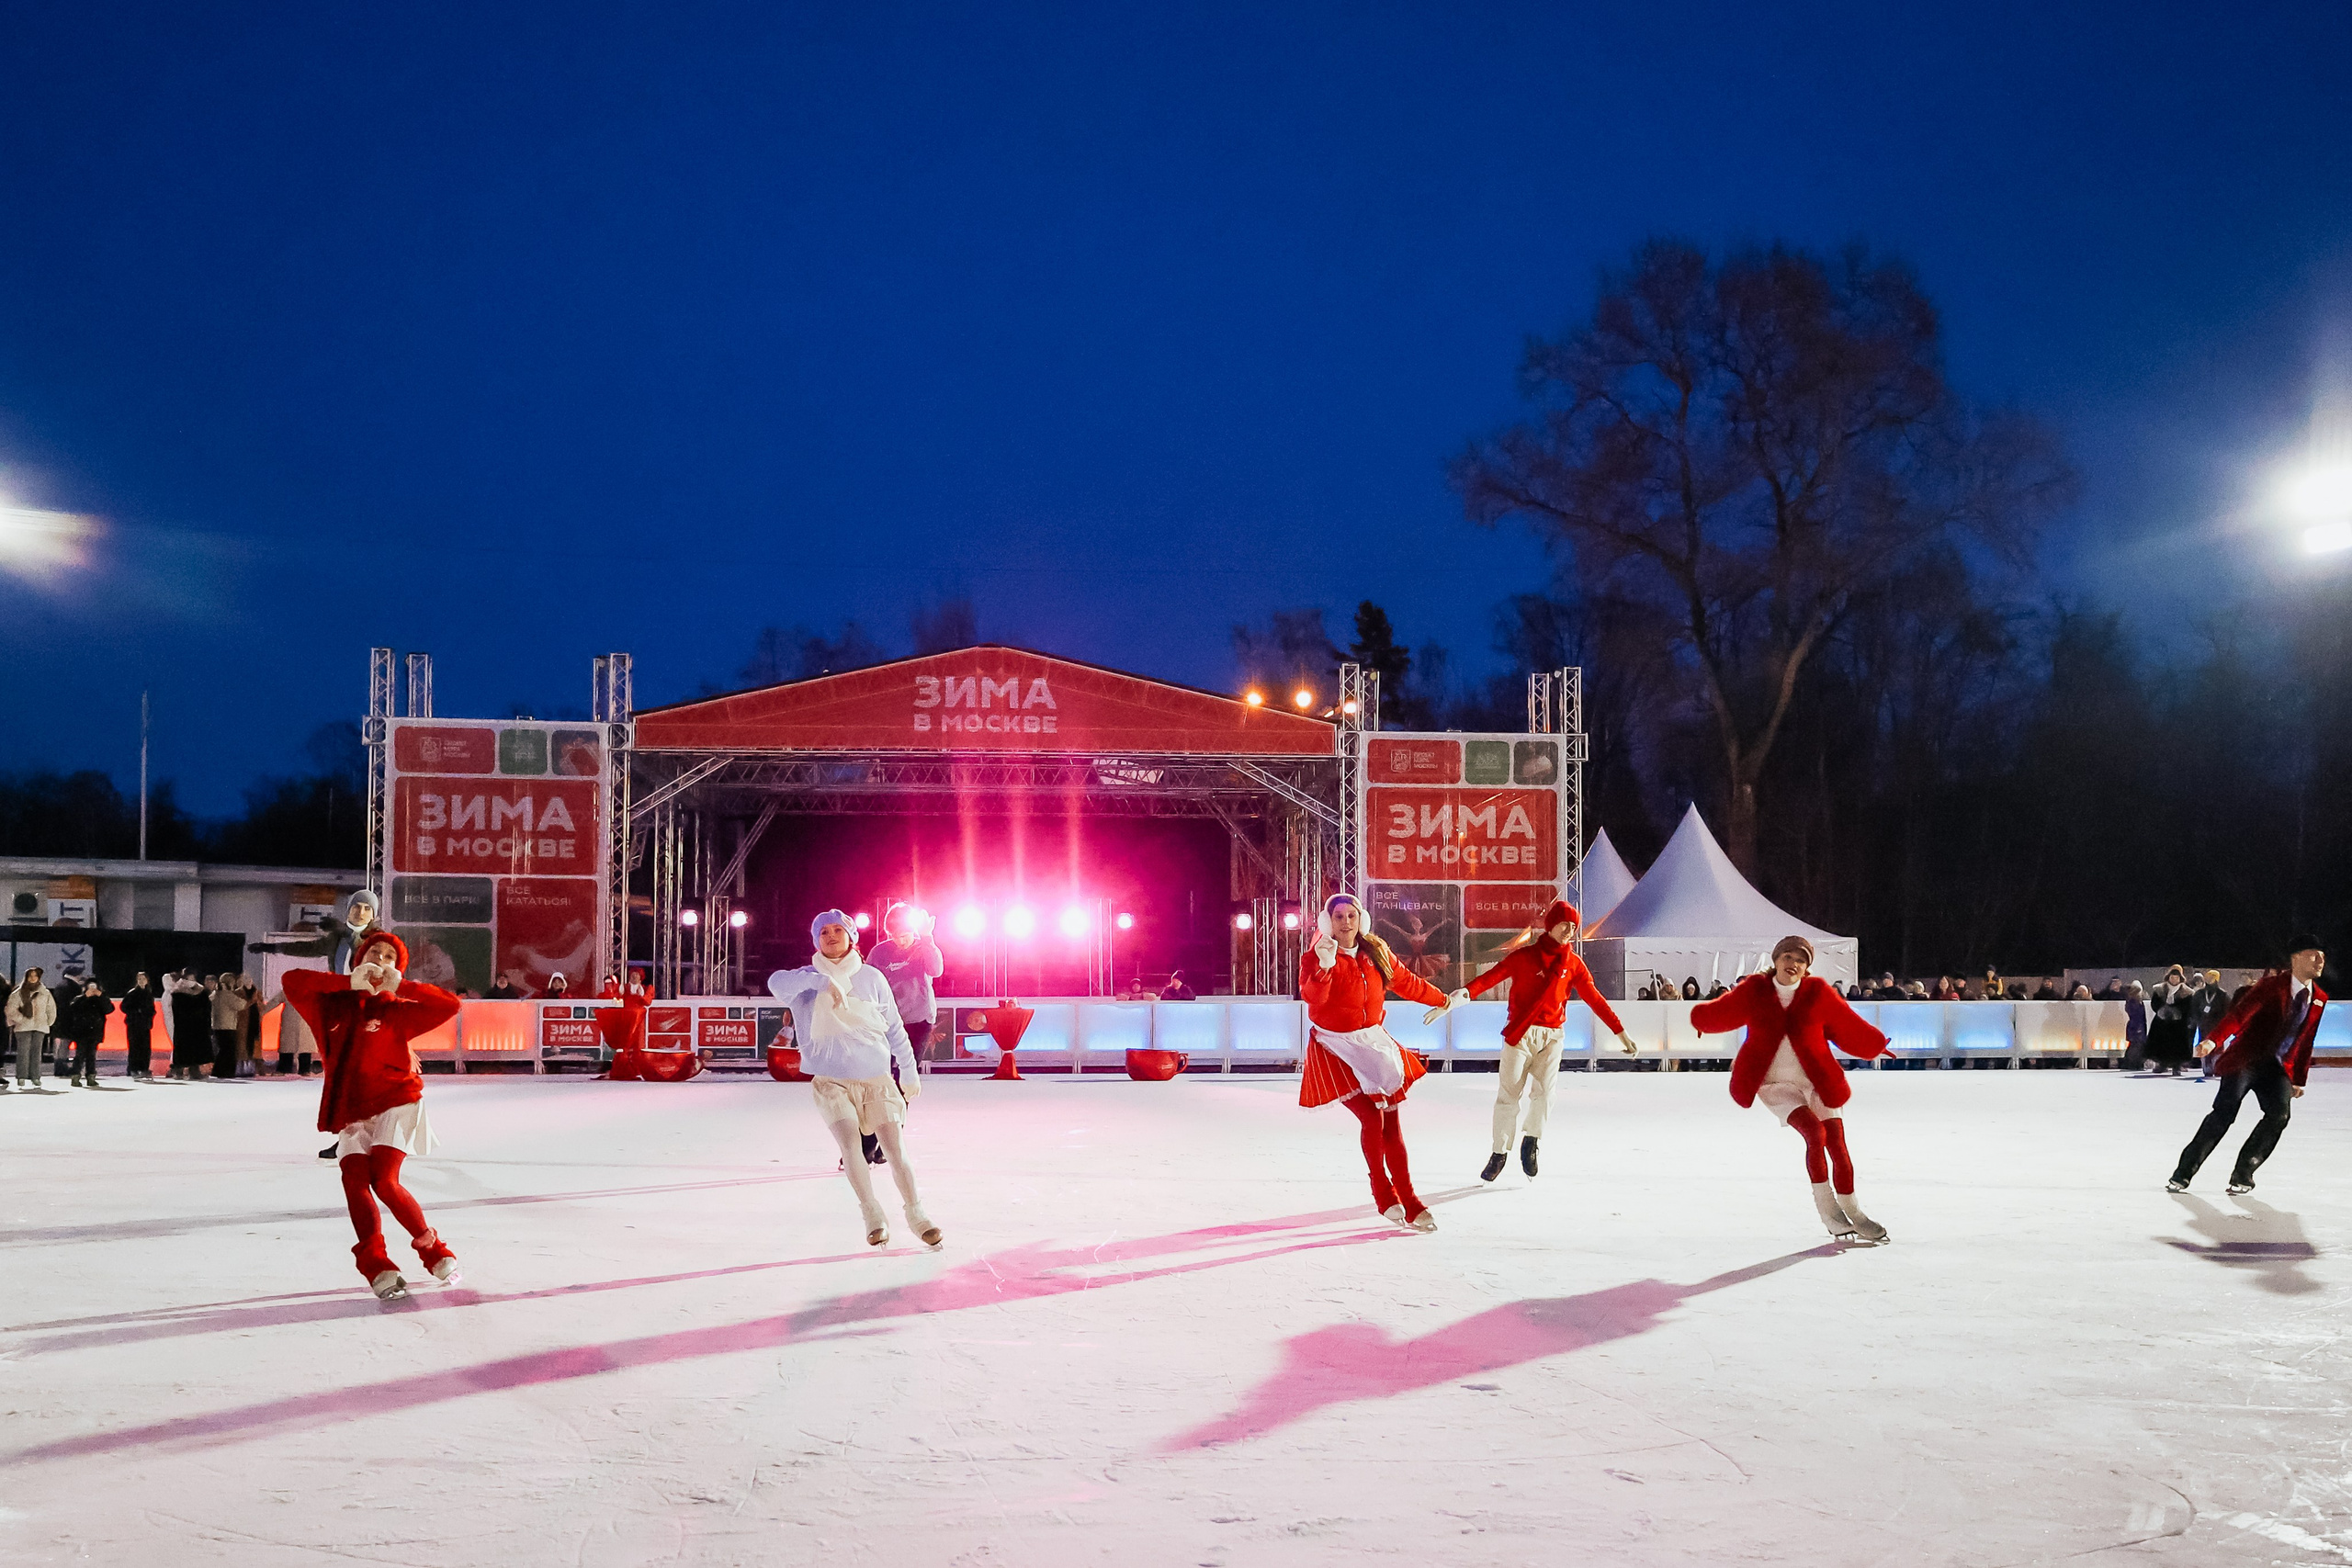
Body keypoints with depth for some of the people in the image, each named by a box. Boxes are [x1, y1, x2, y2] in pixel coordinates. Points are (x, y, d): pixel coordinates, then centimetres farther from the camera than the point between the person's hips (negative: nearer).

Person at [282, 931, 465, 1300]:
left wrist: (400, 986, -13)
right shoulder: (334, 1005, 10)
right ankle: (376, 1266, -15)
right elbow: (292, 982, -4)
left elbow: (448, 1006, -7)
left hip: (396, 1104, -3)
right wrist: (349, 982, -9)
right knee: (354, 1179, -18)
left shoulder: (397, 1011, 4)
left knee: (383, 1180, -18)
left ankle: (433, 1250, 0)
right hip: (351, 1114, 3)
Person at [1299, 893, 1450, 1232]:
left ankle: (1409, 1201, 4)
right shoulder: (1314, 958, -8)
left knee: (1390, 1120, -1)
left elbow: (1407, 983, 20)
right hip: (1335, 1048, -4)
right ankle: (1383, 1193, 4)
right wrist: (1325, 967, -42)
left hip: (1373, 1042, 4)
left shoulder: (1376, 953, 6)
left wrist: (1444, 1000, 30)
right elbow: (1311, 997, -26)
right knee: (1371, 1116, -16)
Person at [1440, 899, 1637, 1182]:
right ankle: (1499, 1153, 11)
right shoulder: (1525, 956, -2)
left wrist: (1619, 1031, 9)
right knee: (1508, 1093, -2)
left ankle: (1531, 1142, 12)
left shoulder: (1574, 964, 8)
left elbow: (1594, 998, 11)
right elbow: (1494, 975, -14)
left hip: (1552, 1036, 2)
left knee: (1544, 1091, -11)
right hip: (1520, 1033, -2)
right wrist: (1466, 992, -30)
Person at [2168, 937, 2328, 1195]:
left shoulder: (2319, 999, 5)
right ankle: (2183, 1173, -1)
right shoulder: (2270, 987, -13)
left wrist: (2299, 1080, 17)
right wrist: (2214, 1039, -41)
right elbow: (2239, 1014, -25)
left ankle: (2243, 1174, -4)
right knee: (2224, 1113, -12)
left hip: (2278, 1067, 5)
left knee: (2279, 1113, -18)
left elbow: (2305, 1041, 15)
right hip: (2244, 1059, -5)